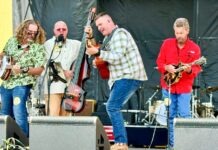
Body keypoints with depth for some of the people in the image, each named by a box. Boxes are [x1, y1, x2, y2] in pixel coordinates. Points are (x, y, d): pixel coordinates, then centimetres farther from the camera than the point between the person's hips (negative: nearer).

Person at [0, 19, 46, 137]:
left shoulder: (38, 48, -8)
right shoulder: (12, 41, 9)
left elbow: (39, 70, -12)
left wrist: (23, 70, -24)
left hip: (22, 84, -6)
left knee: (18, 113, -17)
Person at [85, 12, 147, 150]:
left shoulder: (120, 34, -11)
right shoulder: (108, 38, 19)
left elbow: (117, 58, -20)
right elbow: (111, 58, 23)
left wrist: (98, 52, -18)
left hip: (129, 77, -10)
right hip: (123, 77, 10)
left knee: (112, 107, -16)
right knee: (114, 108, 11)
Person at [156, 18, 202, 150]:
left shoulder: (194, 48, -2)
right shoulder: (167, 43, 2)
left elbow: (197, 68, -5)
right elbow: (159, 61, 5)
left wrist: (190, 70, -26)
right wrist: (167, 67, -14)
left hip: (185, 88, -2)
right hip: (168, 86, 2)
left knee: (184, 115, -8)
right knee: (170, 116, 6)